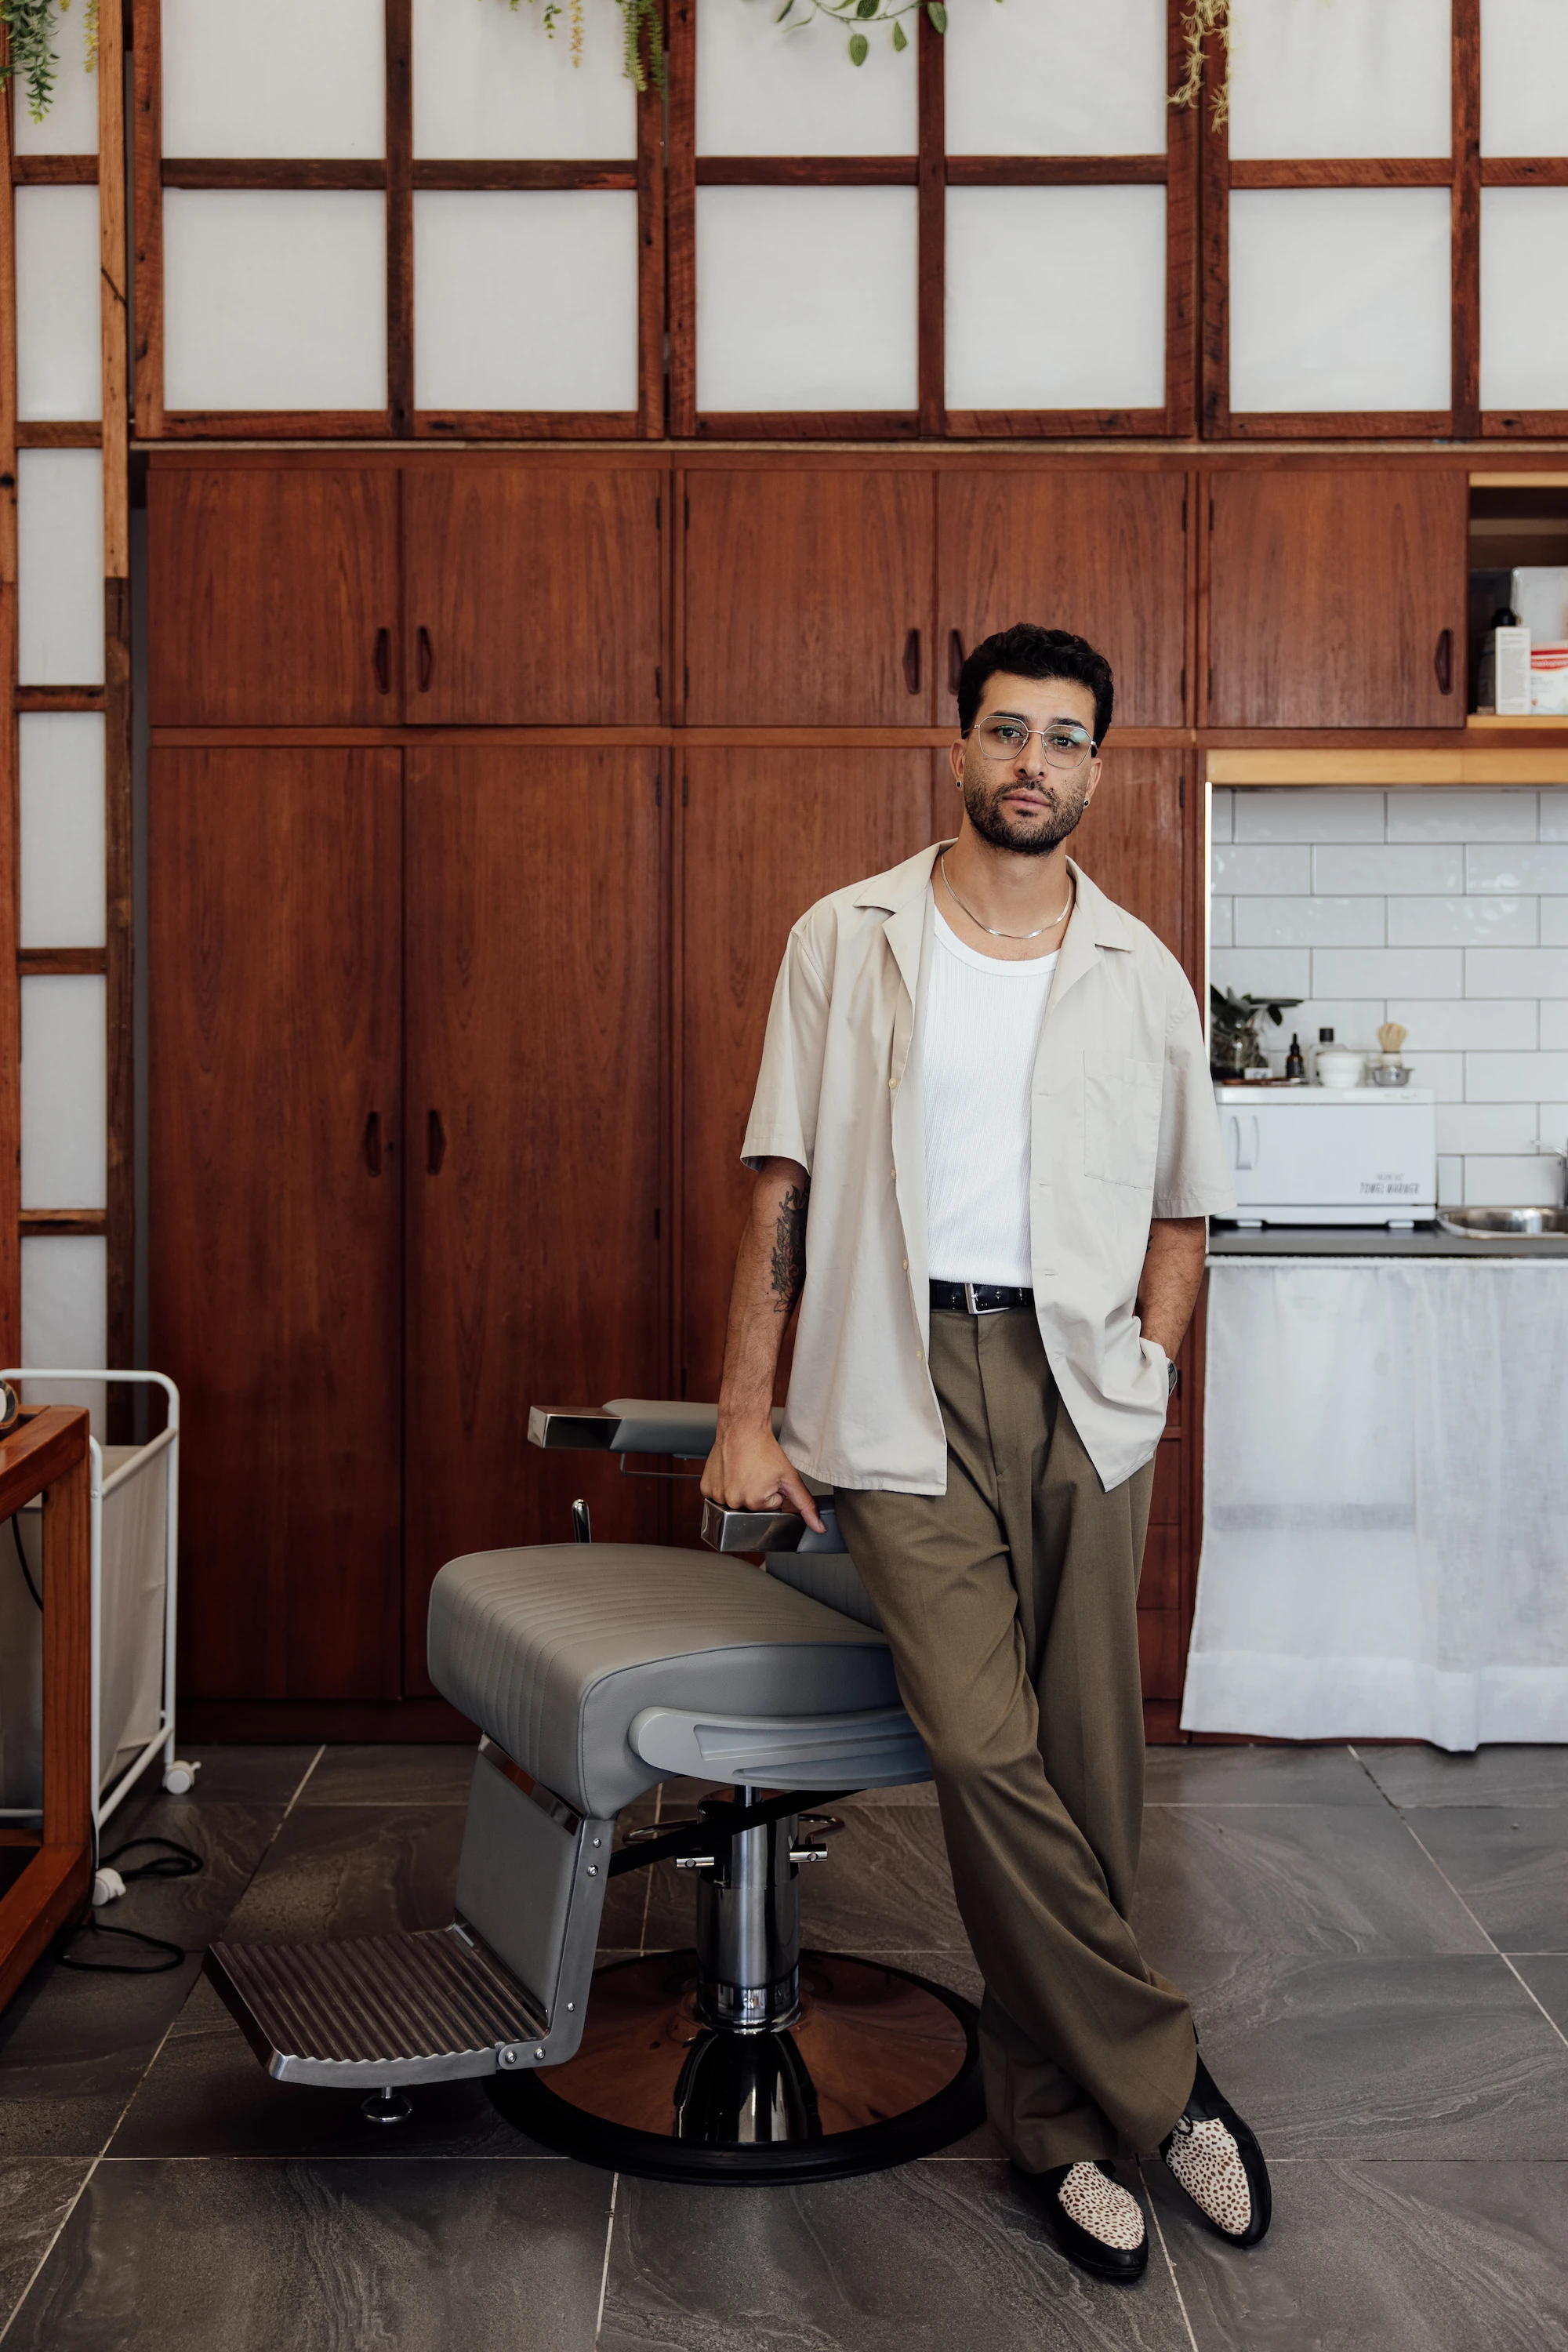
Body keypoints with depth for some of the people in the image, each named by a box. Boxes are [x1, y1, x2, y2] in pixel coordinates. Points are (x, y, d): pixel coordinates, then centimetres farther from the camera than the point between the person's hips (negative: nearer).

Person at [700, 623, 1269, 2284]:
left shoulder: (1141, 976, 10)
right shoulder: (848, 942, 5)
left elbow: (1182, 1206, 18)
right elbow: (782, 1187, 5)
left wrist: (1144, 1381, 5)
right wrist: (745, 1418, 1)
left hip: (1076, 1382, 2)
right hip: (905, 1380, -2)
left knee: (1087, 1761, 4)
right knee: (983, 1744, -14)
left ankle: (1062, 2119, 22)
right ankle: (1166, 2085, 3)